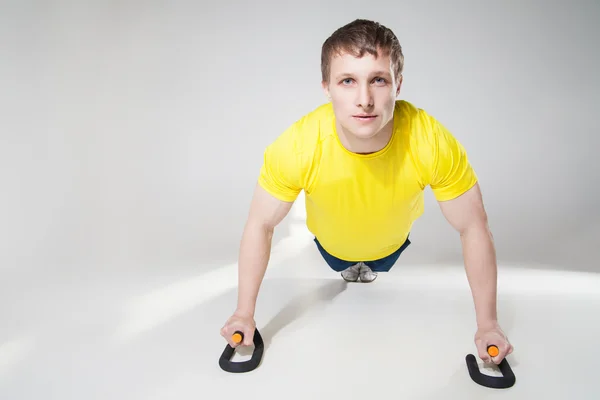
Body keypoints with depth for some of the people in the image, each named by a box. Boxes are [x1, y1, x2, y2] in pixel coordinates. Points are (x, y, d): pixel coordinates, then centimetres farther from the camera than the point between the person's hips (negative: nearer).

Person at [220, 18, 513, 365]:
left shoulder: (434, 142, -42)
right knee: (341, 268, 36)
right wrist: (244, 314, -21)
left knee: (378, 269, 36)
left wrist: (488, 324, -22)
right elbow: (260, 225, -26)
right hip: (331, 241, 0)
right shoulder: (296, 147, -43)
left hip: (392, 239, 1)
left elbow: (474, 228, -28)